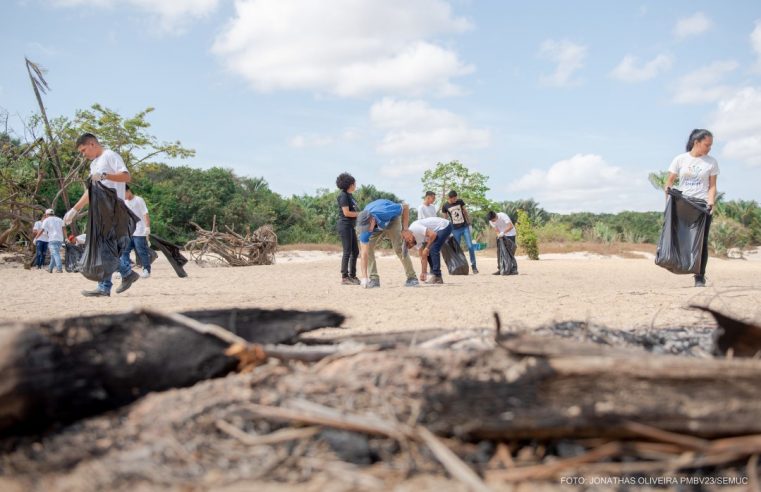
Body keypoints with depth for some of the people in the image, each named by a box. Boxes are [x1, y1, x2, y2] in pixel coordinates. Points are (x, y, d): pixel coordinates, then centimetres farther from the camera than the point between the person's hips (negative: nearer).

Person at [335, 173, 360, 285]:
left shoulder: (349, 195, 16)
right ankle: (344, 277, -3)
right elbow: (346, 213, -17)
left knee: (355, 251, 11)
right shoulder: (343, 196, -11)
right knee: (347, 251, -7)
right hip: (344, 226, -9)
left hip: (351, 226, 9)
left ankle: (352, 275, 19)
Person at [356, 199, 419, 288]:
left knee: (399, 248, -14)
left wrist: (405, 228, -25)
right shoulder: (364, 226, -35)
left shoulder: (385, 212, -46)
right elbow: (364, 253, -33)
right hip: (377, 227, 3)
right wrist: (364, 277, -39)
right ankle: (374, 279, -4)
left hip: (392, 219, -2)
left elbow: (405, 206, -27)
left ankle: (412, 278, -3)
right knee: (367, 248, -14)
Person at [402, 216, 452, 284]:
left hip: (444, 226, -10)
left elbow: (433, 234, -29)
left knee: (433, 249, -20)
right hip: (438, 230, 10)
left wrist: (427, 248, -17)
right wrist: (423, 273, 6)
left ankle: (437, 277, -17)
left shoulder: (415, 228, -23)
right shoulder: (416, 239, 5)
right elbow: (423, 257, 7)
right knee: (428, 252, 7)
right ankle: (435, 276, 10)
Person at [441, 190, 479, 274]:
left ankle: (473, 266, 3)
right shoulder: (445, 206, -4)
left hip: (465, 227, 1)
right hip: (455, 229, -1)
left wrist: (469, 223, 11)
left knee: (470, 246, -5)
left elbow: (465, 212, 11)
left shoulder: (460, 202, 0)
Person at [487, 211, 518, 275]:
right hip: (501, 235, 6)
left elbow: (511, 226, -34)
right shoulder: (491, 221, -10)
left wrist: (503, 232, -44)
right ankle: (500, 269, 5)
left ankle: (514, 269, -8)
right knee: (499, 251, -2)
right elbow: (497, 230, -9)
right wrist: (500, 237, -27)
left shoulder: (503, 216, -27)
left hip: (510, 234, -5)